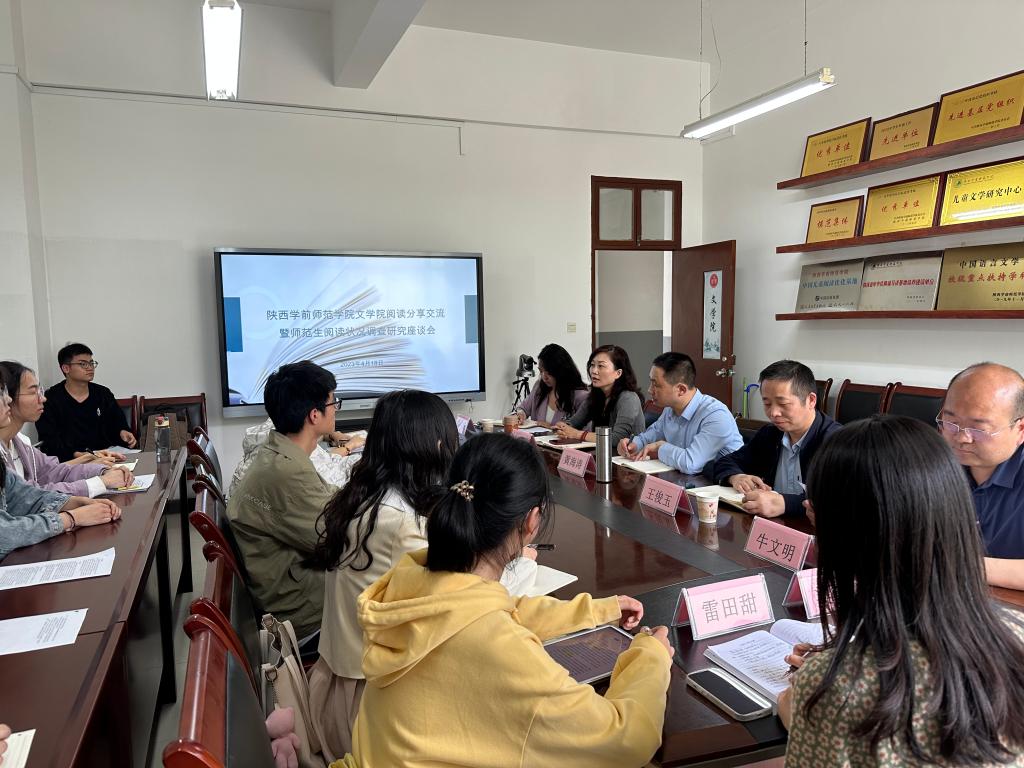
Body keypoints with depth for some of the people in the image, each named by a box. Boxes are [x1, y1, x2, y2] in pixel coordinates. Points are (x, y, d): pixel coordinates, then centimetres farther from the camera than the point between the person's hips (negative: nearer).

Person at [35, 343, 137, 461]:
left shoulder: (103, 394, 14)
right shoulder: (50, 399, 0)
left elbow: (119, 423, 23)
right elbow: (49, 441, -8)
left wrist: (122, 432, -2)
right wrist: (76, 454, -24)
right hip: (69, 461, -4)